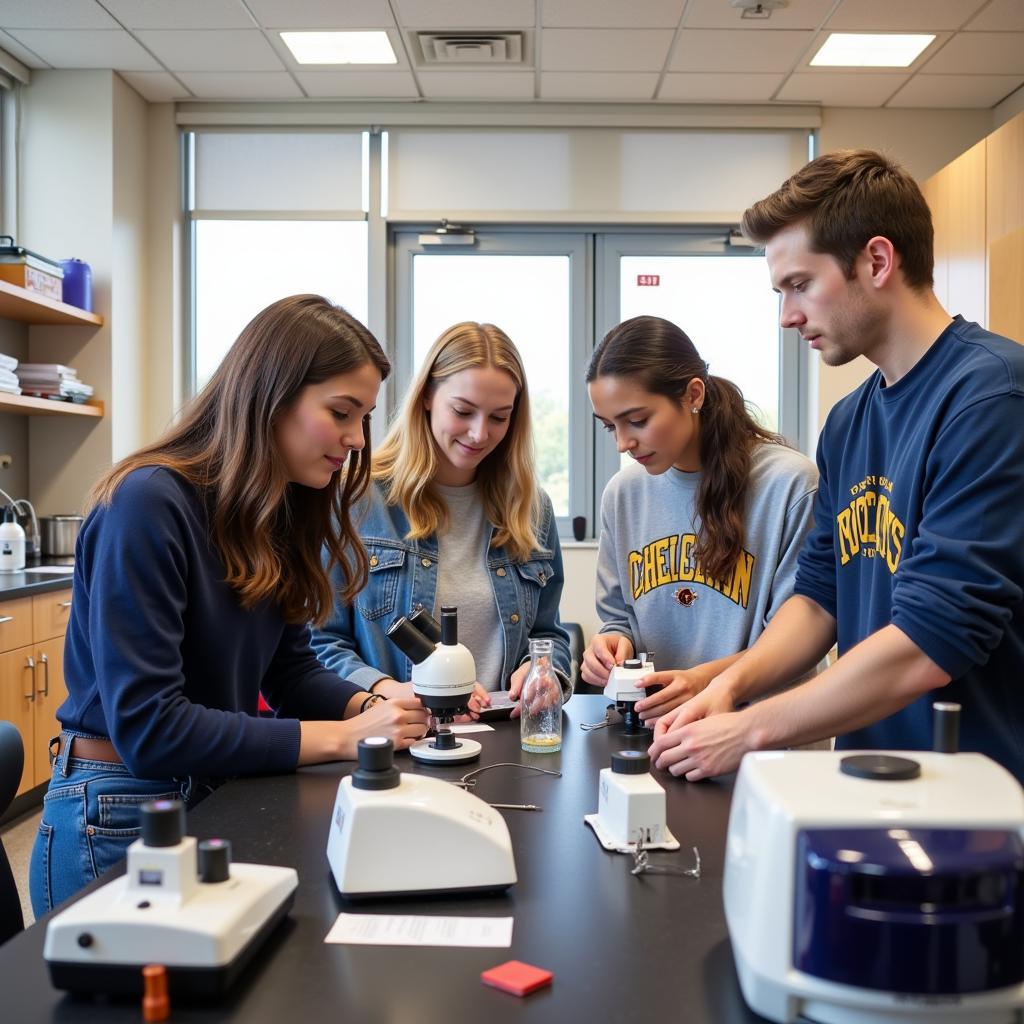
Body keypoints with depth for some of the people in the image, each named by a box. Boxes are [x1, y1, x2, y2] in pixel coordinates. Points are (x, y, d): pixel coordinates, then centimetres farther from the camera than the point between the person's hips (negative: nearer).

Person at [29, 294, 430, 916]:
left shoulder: (280, 514, 3)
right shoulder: (149, 503, -23)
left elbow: (290, 671, 4)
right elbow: (146, 726, -27)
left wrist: (374, 703, -16)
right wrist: (343, 736, -26)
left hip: (220, 803, 8)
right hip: (120, 820, -7)